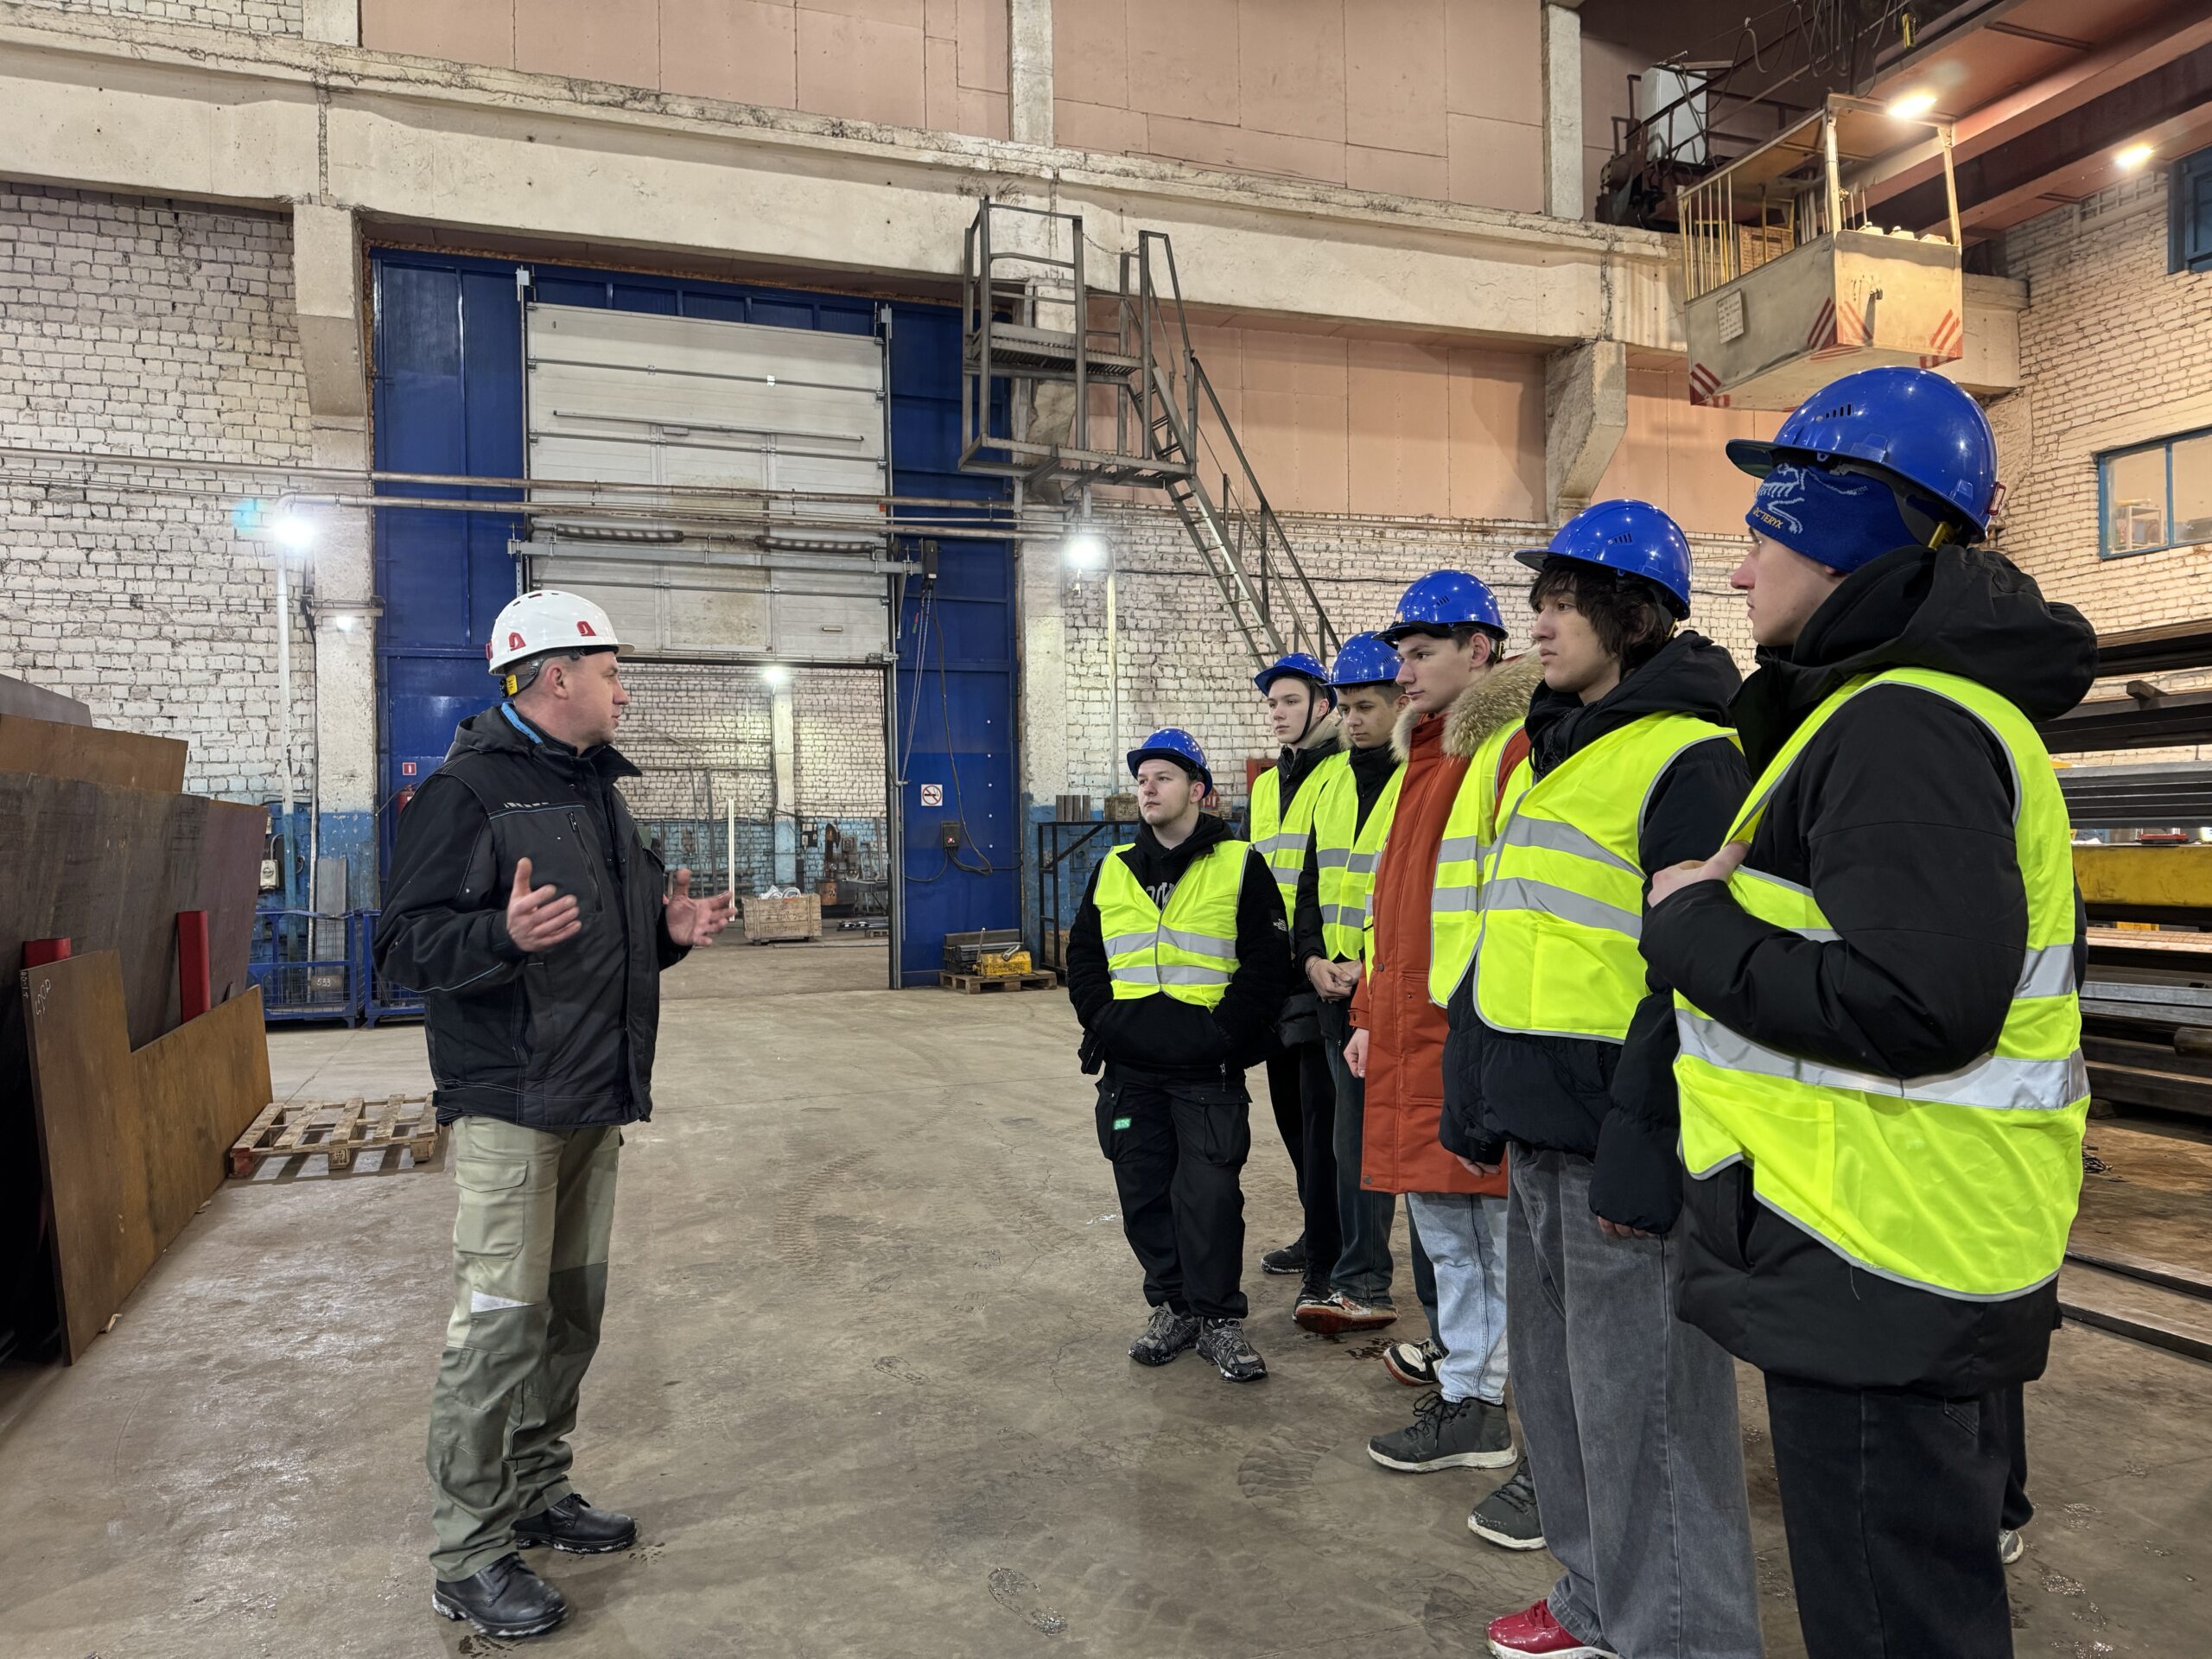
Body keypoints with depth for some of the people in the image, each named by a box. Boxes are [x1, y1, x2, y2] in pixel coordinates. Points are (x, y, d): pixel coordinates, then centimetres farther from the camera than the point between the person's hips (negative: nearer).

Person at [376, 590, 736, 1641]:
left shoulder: (598, 792, 17)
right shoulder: (466, 791, -11)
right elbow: (406, 944, -16)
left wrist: (668, 933, 5)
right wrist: (505, 935, -33)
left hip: (595, 1104, 8)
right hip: (509, 1107, -8)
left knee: (570, 1313, 15)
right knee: (499, 1324, -3)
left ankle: (536, 1494, 31)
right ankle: (468, 1555, 11)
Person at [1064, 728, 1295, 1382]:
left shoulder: (1240, 866, -2)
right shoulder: (1113, 870, 12)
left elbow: (1267, 962, -5)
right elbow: (1083, 955, 17)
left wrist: (1224, 1033, -12)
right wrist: (1102, 1021, 3)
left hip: (1207, 1071, -4)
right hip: (1129, 1069, 5)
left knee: (1210, 1194, -4)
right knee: (1143, 1192, 9)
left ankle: (1219, 1319, 12)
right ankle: (1174, 1306, 25)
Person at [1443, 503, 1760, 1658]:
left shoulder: (1689, 760, -13)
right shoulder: (1551, 750, 15)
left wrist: (1642, 1152, -20)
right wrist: (1476, 1097, 17)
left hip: (1619, 1139, -9)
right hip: (1539, 1129, 9)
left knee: (1640, 1400, 3)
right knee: (1554, 1375, 20)